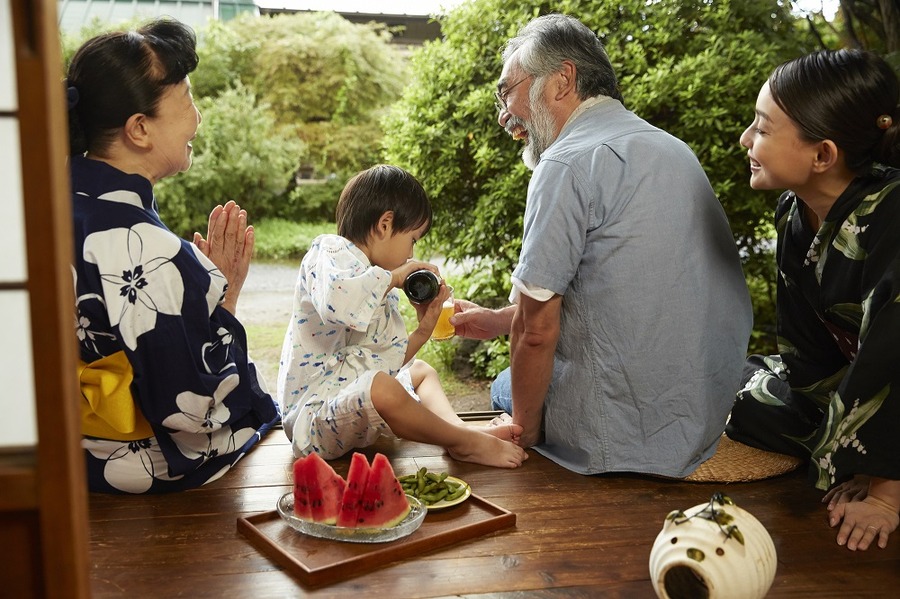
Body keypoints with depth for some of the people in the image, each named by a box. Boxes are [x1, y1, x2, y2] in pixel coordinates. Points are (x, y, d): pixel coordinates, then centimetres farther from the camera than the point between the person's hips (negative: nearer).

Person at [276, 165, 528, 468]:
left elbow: (390, 361, 18)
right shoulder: (331, 252, -11)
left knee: (420, 370, 26)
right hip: (314, 410, -11)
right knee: (380, 386, -37)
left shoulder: (381, 290, 16)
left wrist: (423, 330, 7)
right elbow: (335, 301, -37)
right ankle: (466, 444, -17)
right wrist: (394, 276, -23)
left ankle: (458, 428, -3)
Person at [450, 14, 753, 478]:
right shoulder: (670, 148, 12)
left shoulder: (569, 163, -17)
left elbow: (537, 330, -17)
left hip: (636, 441, -8)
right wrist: (499, 320, 20)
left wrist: (525, 435, -3)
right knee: (512, 382, 26)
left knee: (509, 388, 19)